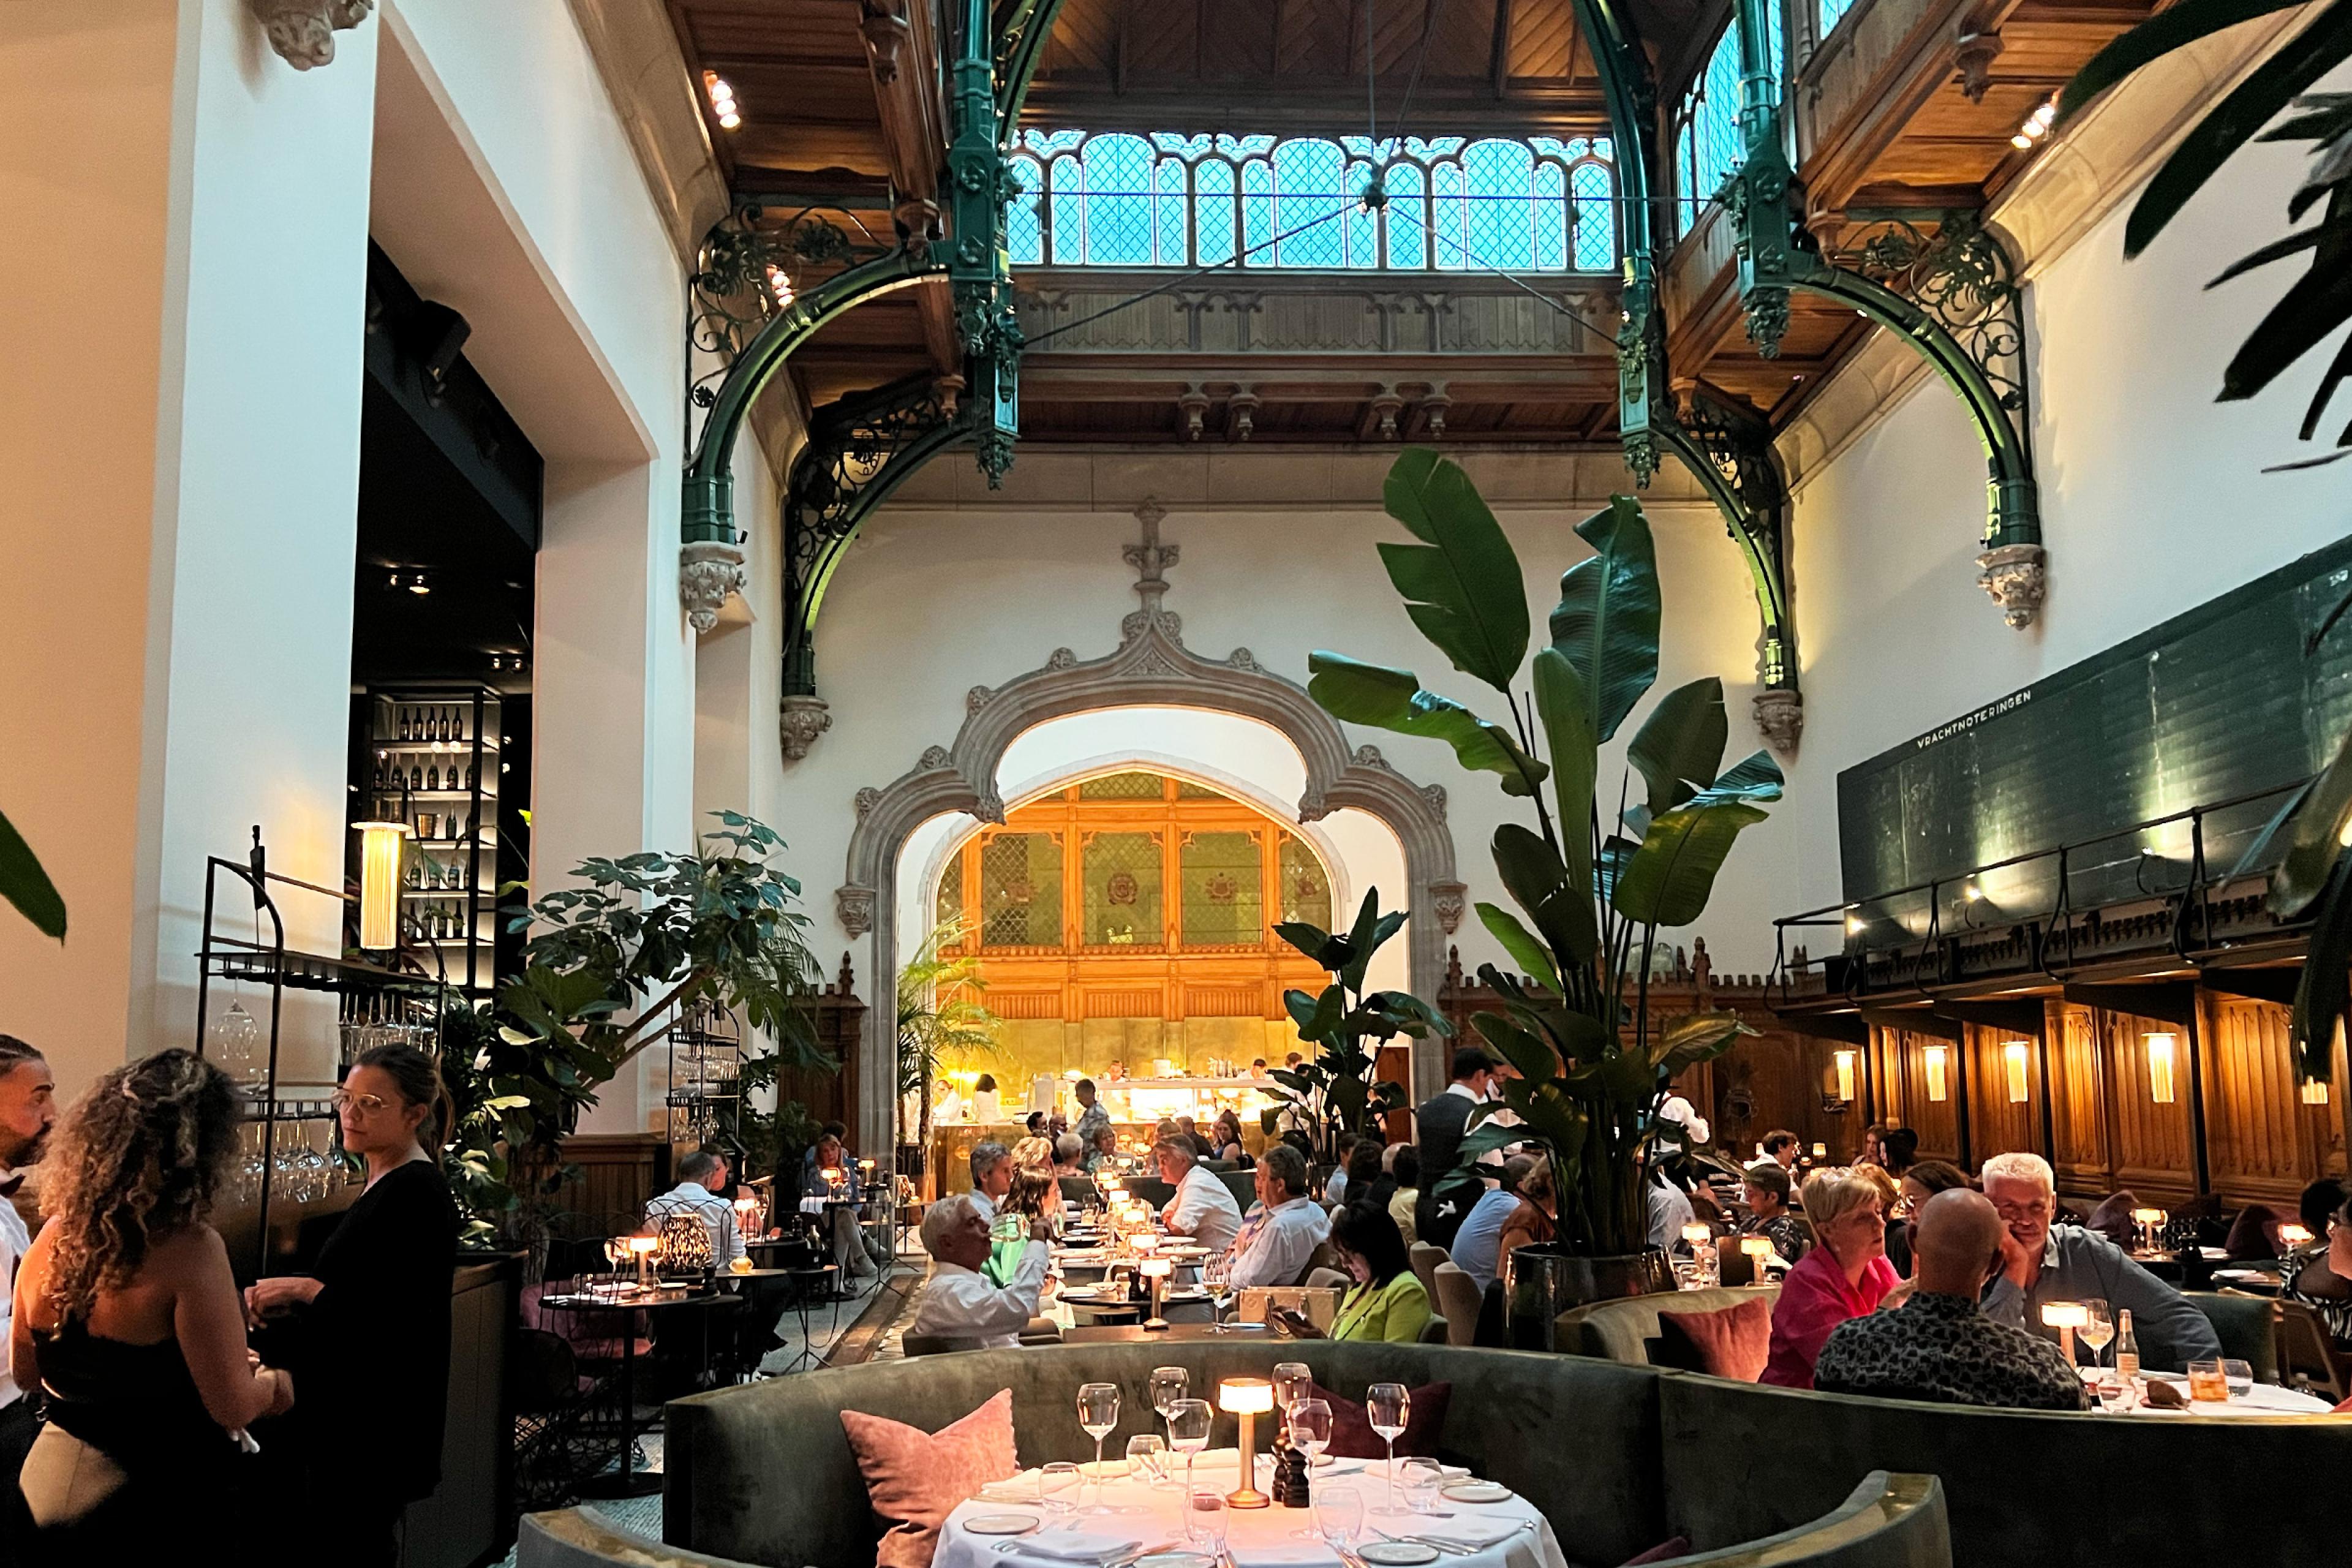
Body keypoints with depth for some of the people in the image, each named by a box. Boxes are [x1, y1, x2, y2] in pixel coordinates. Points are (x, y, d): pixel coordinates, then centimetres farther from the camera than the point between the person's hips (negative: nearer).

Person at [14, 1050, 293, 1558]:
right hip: (160, 1496, -6)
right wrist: (273, 1383, 0)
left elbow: (26, 1373, 13)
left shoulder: (53, 1238, -2)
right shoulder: (189, 1249, -23)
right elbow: (233, 1407, -21)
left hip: (52, 1477, 6)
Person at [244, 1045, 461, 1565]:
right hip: (349, 1414, 10)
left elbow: (401, 1318, -23)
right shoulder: (382, 1185, 13)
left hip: (377, 1426, -10)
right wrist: (288, 1299, 4)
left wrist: (304, 1288, -16)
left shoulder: (416, 1194, -18)